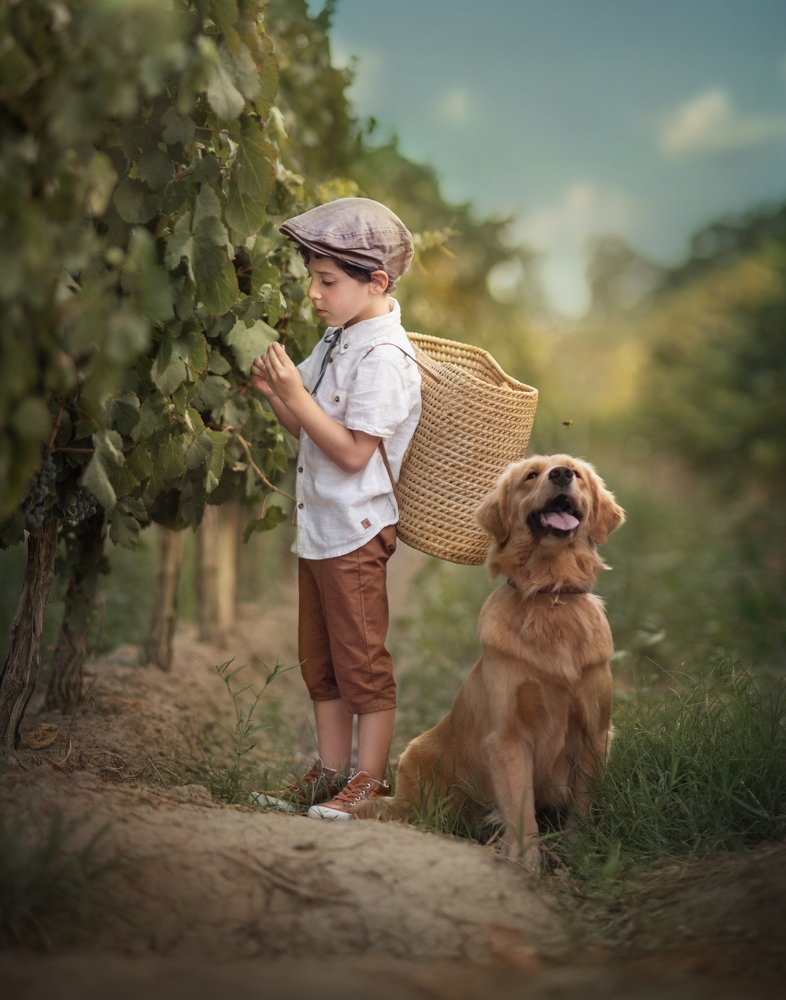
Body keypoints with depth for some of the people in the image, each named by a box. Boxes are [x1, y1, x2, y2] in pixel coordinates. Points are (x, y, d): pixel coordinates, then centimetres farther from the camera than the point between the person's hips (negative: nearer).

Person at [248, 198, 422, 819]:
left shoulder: (384, 356, -19)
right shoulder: (336, 341, 10)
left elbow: (352, 452, -23)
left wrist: (296, 397, -22)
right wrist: (274, 393, -1)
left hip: (357, 533, -10)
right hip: (318, 527, 10)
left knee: (361, 661, 1)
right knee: (320, 659, 16)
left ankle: (369, 781, 13)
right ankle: (330, 773, 26)